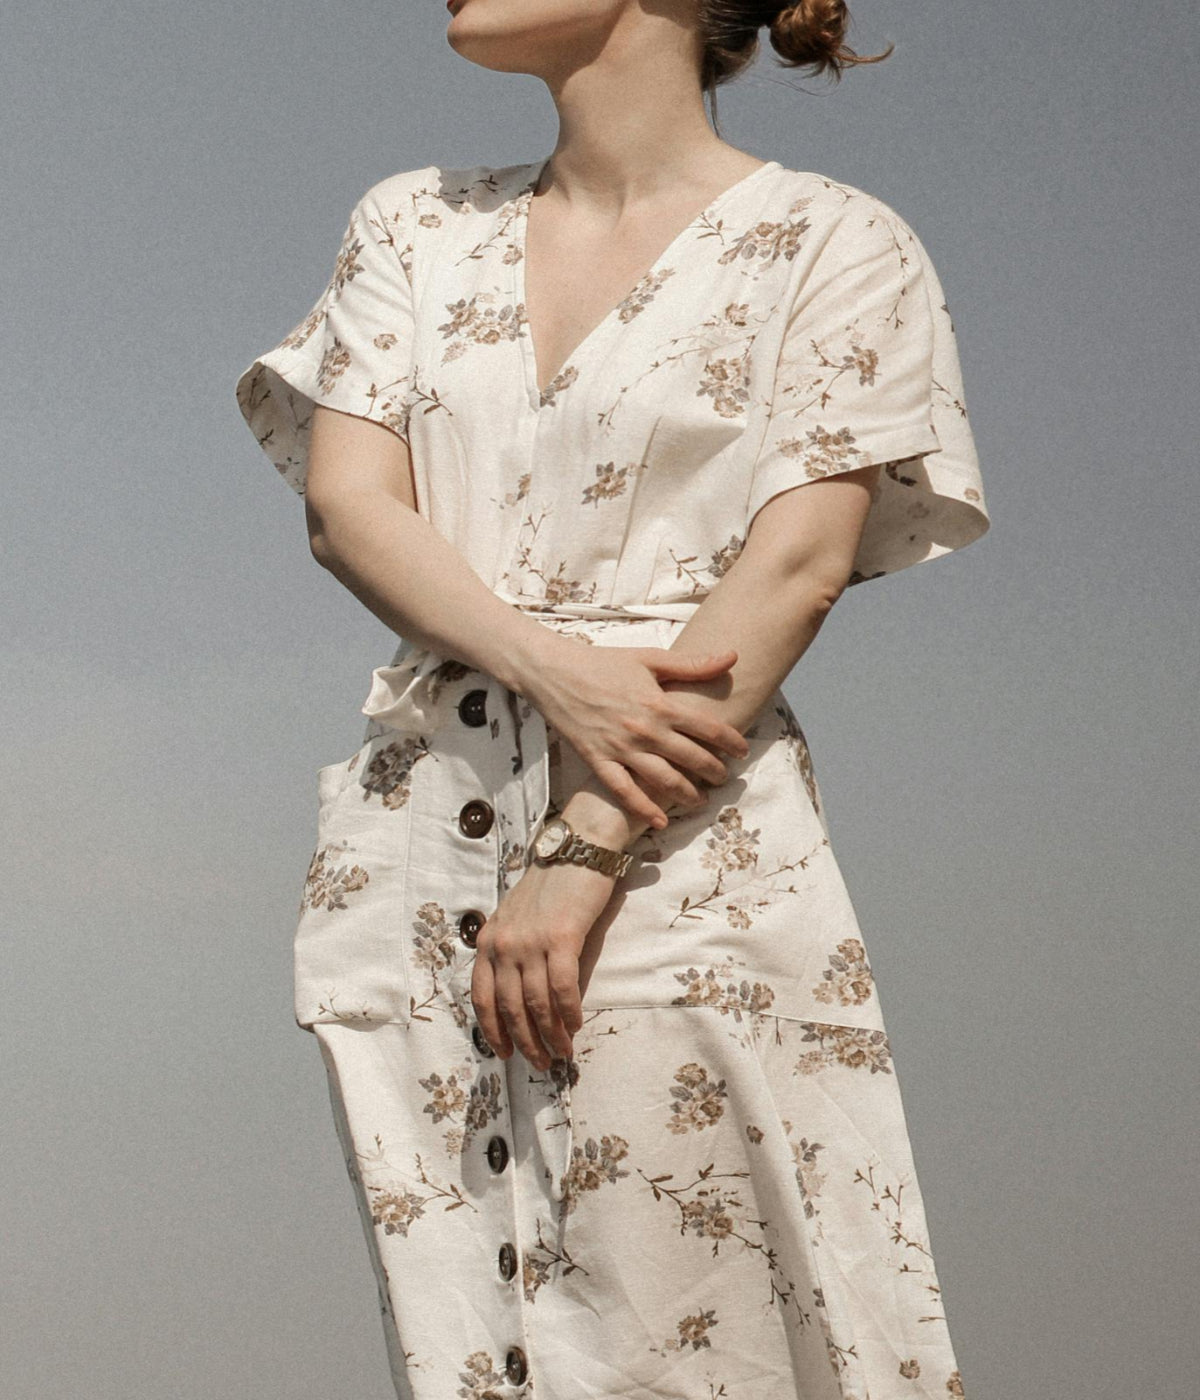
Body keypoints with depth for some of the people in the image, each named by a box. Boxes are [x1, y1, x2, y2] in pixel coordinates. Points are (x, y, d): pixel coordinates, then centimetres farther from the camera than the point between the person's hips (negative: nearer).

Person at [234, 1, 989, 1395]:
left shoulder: (833, 245, 3)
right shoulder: (411, 225, 16)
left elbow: (800, 562, -7)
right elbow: (347, 502, 5)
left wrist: (587, 858, -15)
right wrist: (553, 666, -14)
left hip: (689, 847, -4)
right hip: (420, 841, 4)